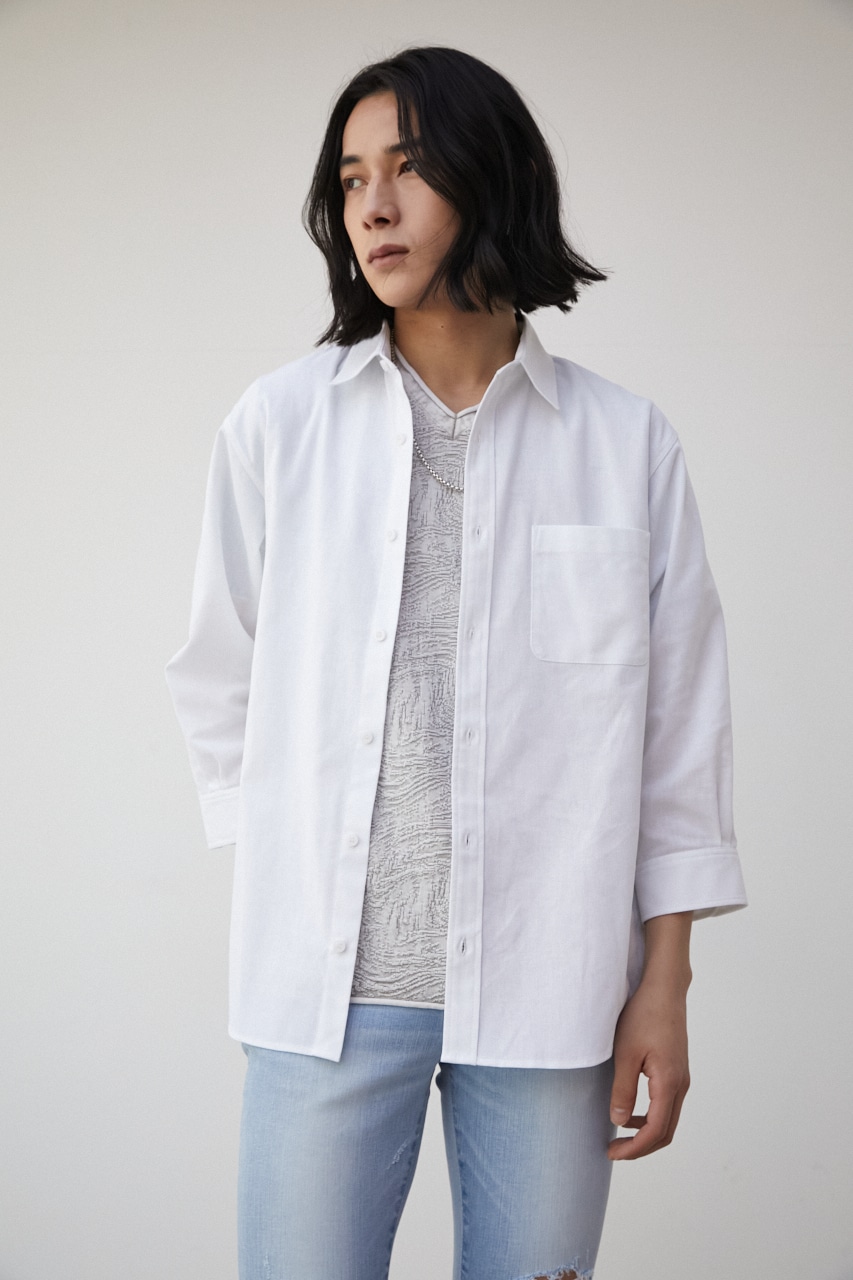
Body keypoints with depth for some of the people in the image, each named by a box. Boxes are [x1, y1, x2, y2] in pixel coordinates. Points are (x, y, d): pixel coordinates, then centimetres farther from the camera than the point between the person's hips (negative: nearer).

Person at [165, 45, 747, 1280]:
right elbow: (220, 683, 11)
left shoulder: (624, 442, 1)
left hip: (549, 989, 0)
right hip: (328, 982, 0)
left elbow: (678, 729, 3)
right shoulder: (278, 424, 1)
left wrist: (665, 986, 2)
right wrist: (291, 856, 10)